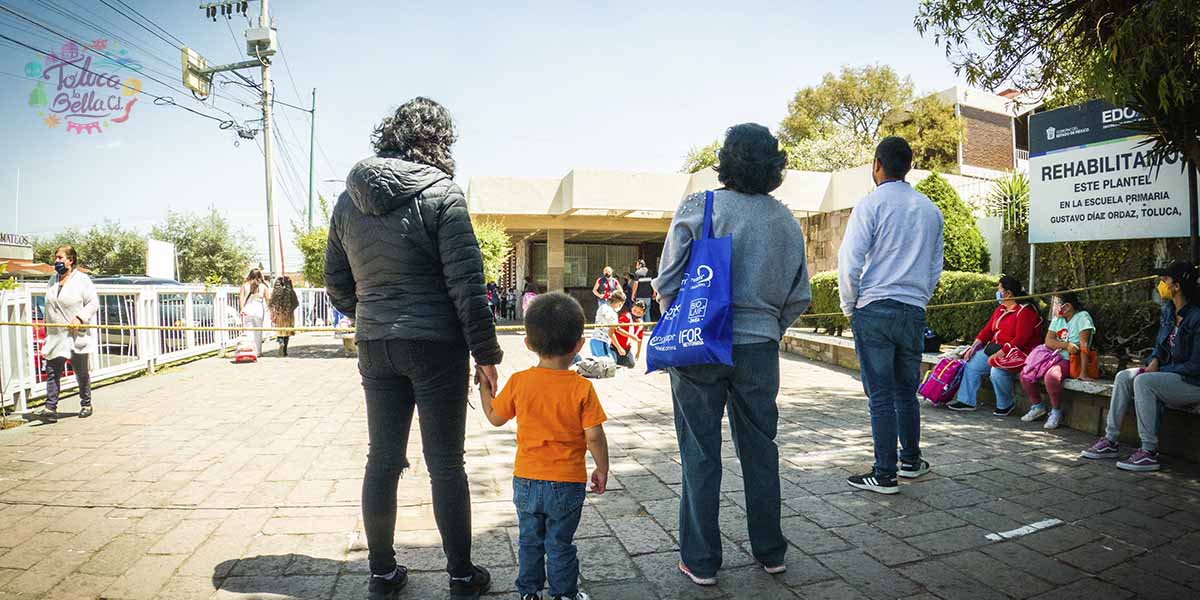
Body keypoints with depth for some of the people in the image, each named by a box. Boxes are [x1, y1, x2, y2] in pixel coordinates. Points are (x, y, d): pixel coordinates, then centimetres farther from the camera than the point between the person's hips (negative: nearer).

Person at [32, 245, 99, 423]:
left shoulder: (82, 280, -5)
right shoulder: (53, 280, 13)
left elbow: (93, 303, -9)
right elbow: (49, 306, 21)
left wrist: (80, 317, -22)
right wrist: (47, 326, 17)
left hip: (76, 335, -5)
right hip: (55, 336, 5)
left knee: (81, 372, 7)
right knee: (52, 372, -3)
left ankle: (86, 405, 20)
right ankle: (50, 408, -4)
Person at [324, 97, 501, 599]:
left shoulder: (348, 200, 8)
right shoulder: (440, 193, -10)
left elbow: (336, 282, 13)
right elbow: (466, 281, -14)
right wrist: (485, 352, -9)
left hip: (375, 347, 5)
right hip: (436, 345, -5)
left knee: (383, 459, 14)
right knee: (445, 462, 6)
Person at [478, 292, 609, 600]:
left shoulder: (518, 382, -11)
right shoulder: (582, 388, -17)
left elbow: (495, 417, 3)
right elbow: (594, 436, -15)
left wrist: (484, 387, 17)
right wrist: (602, 469, 0)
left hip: (526, 480, 2)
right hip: (567, 483, -2)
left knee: (529, 540, 21)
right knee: (560, 543, 14)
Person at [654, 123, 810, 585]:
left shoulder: (697, 208, -8)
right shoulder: (786, 221, 4)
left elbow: (667, 283, -7)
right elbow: (799, 297, 8)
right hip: (760, 349, 4)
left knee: (700, 454, 7)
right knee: (760, 450, 17)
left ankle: (701, 561, 18)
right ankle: (770, 552, 31)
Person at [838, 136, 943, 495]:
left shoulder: (871, 204, -7)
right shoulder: (930, 210, 12)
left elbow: (850, 262, -12)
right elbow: (936, 266, 17)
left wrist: (849, 306, 0)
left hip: (874, 309, -5)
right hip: (915, 312, 6)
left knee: (880, 396, 0)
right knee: (907, 391, 18)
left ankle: (885, 475, 6)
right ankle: (911, 461, 30)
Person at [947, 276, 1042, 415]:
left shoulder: (1025, 311, -13)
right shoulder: (1000, 309, 14)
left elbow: (1020, 340, -21)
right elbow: (988, 329, 13)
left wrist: (999, 354, -25)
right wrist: (974, 346, -1)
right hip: (993, 349, 9)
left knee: (997, 371, -32)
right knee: (971, 364, -3)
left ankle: (1006, 405, -8)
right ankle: (966, 401, 1)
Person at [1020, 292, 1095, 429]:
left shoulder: (1082, 317, -13)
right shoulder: (1057, 319, 10)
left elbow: (1084, 345, -20)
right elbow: (1048, 341, 0)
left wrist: (1083, 373, -25)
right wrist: (1066, 345, -22)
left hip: (1072, 361, -8)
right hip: (1055, 358, 8)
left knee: (1051, 376, -34)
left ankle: (1056, 411, -12)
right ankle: (1037, 406, 15)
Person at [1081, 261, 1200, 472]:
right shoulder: (1168, 311, 7)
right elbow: (1160, 345, 17)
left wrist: (1159, 372, -17)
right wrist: (1154, 362, -3)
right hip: (1168, 374, 9)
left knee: (1144, 382, -29)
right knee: (1124, 377, -9)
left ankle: (1149, 453, -24)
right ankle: (1110, 441, -8)